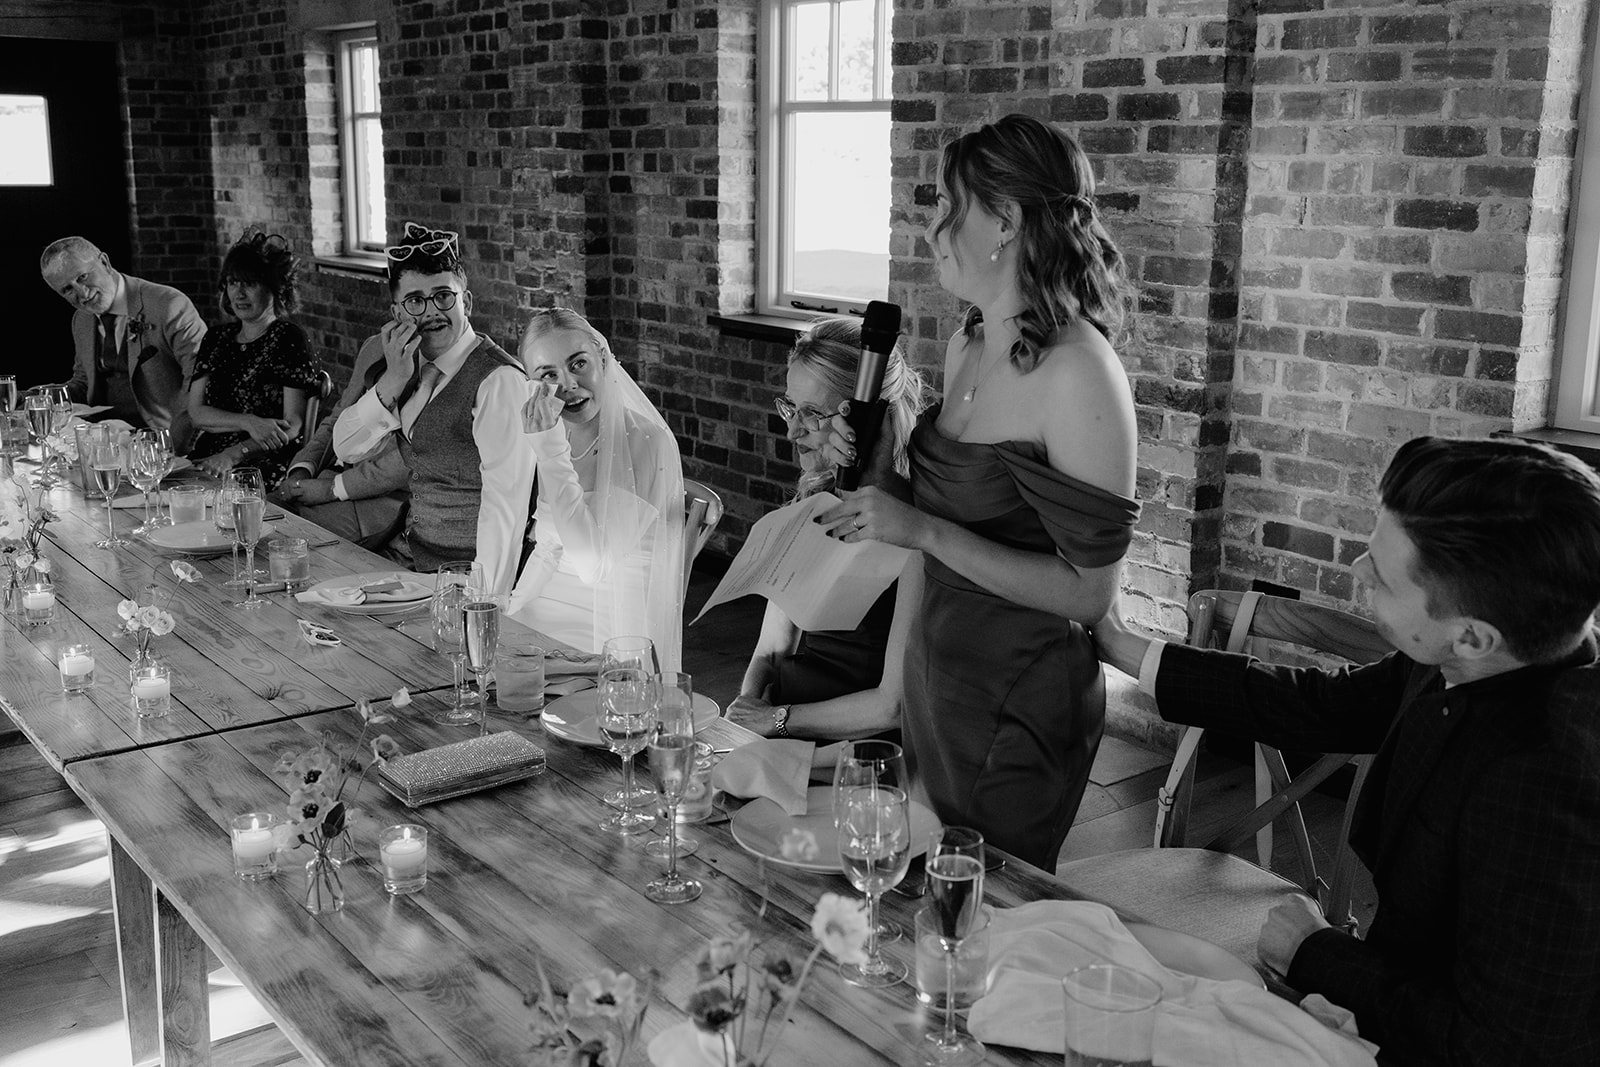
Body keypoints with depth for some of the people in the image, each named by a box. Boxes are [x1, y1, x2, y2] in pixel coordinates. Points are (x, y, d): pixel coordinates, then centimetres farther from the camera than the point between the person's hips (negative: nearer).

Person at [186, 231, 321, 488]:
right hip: (204, 461, 5)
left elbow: (292, 428, -8)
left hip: (264, 467, -5)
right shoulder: (216, 339, 17)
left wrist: (234, 454, -20)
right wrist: (248, 423, -13)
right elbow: (197, 413, 6)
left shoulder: (290, 339, 0)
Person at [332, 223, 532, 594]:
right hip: (418, 566, 7)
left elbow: (505, 506, -22)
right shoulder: (413, 366, 9)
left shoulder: (499, 381, -16)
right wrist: (393, 379, -6)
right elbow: (346, 450, 8)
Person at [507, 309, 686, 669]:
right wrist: (508, 613, 2)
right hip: (553, 605, 6)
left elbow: (595, 563, -23)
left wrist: (551, 452, -24)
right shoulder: (552, 437, 5)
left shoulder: (649, 443, -17)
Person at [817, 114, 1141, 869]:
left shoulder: (1078, 374, -21)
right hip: (934, 674, 8)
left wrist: (926, 530, -25)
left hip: (1020, 705, -8)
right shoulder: (967, 346, 3)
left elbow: (1088, 592, -21)